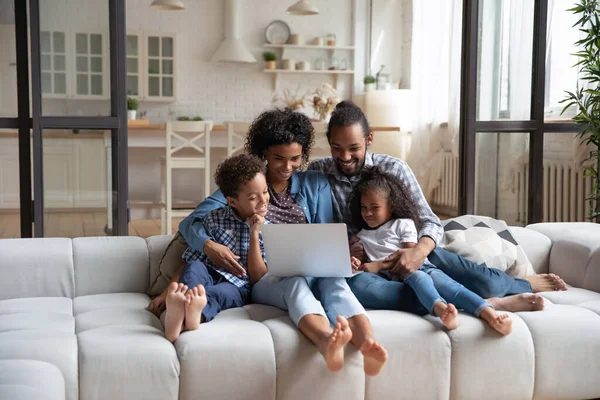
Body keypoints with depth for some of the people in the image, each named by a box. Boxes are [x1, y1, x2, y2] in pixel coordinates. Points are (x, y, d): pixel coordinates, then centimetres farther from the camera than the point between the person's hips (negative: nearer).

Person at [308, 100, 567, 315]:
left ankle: (525, 284, 17)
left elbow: (430, 222, -5)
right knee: (353, 286, -39)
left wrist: (419, 250, -28)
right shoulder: (317, 173, -1)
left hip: (399, 258, 2)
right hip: (360, 269, -2)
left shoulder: (394, 168, -3)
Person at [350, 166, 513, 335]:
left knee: (443, 281, -33)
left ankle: (490, 315, -52)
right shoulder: (362, 236, 27)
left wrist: (378, 265, -7)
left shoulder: (403, 224, 15)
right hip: (397, 276, 0)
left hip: (421, 266, 1)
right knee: (417, 277, -38)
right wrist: (355, 262, -1)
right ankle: (442, 311, -69)